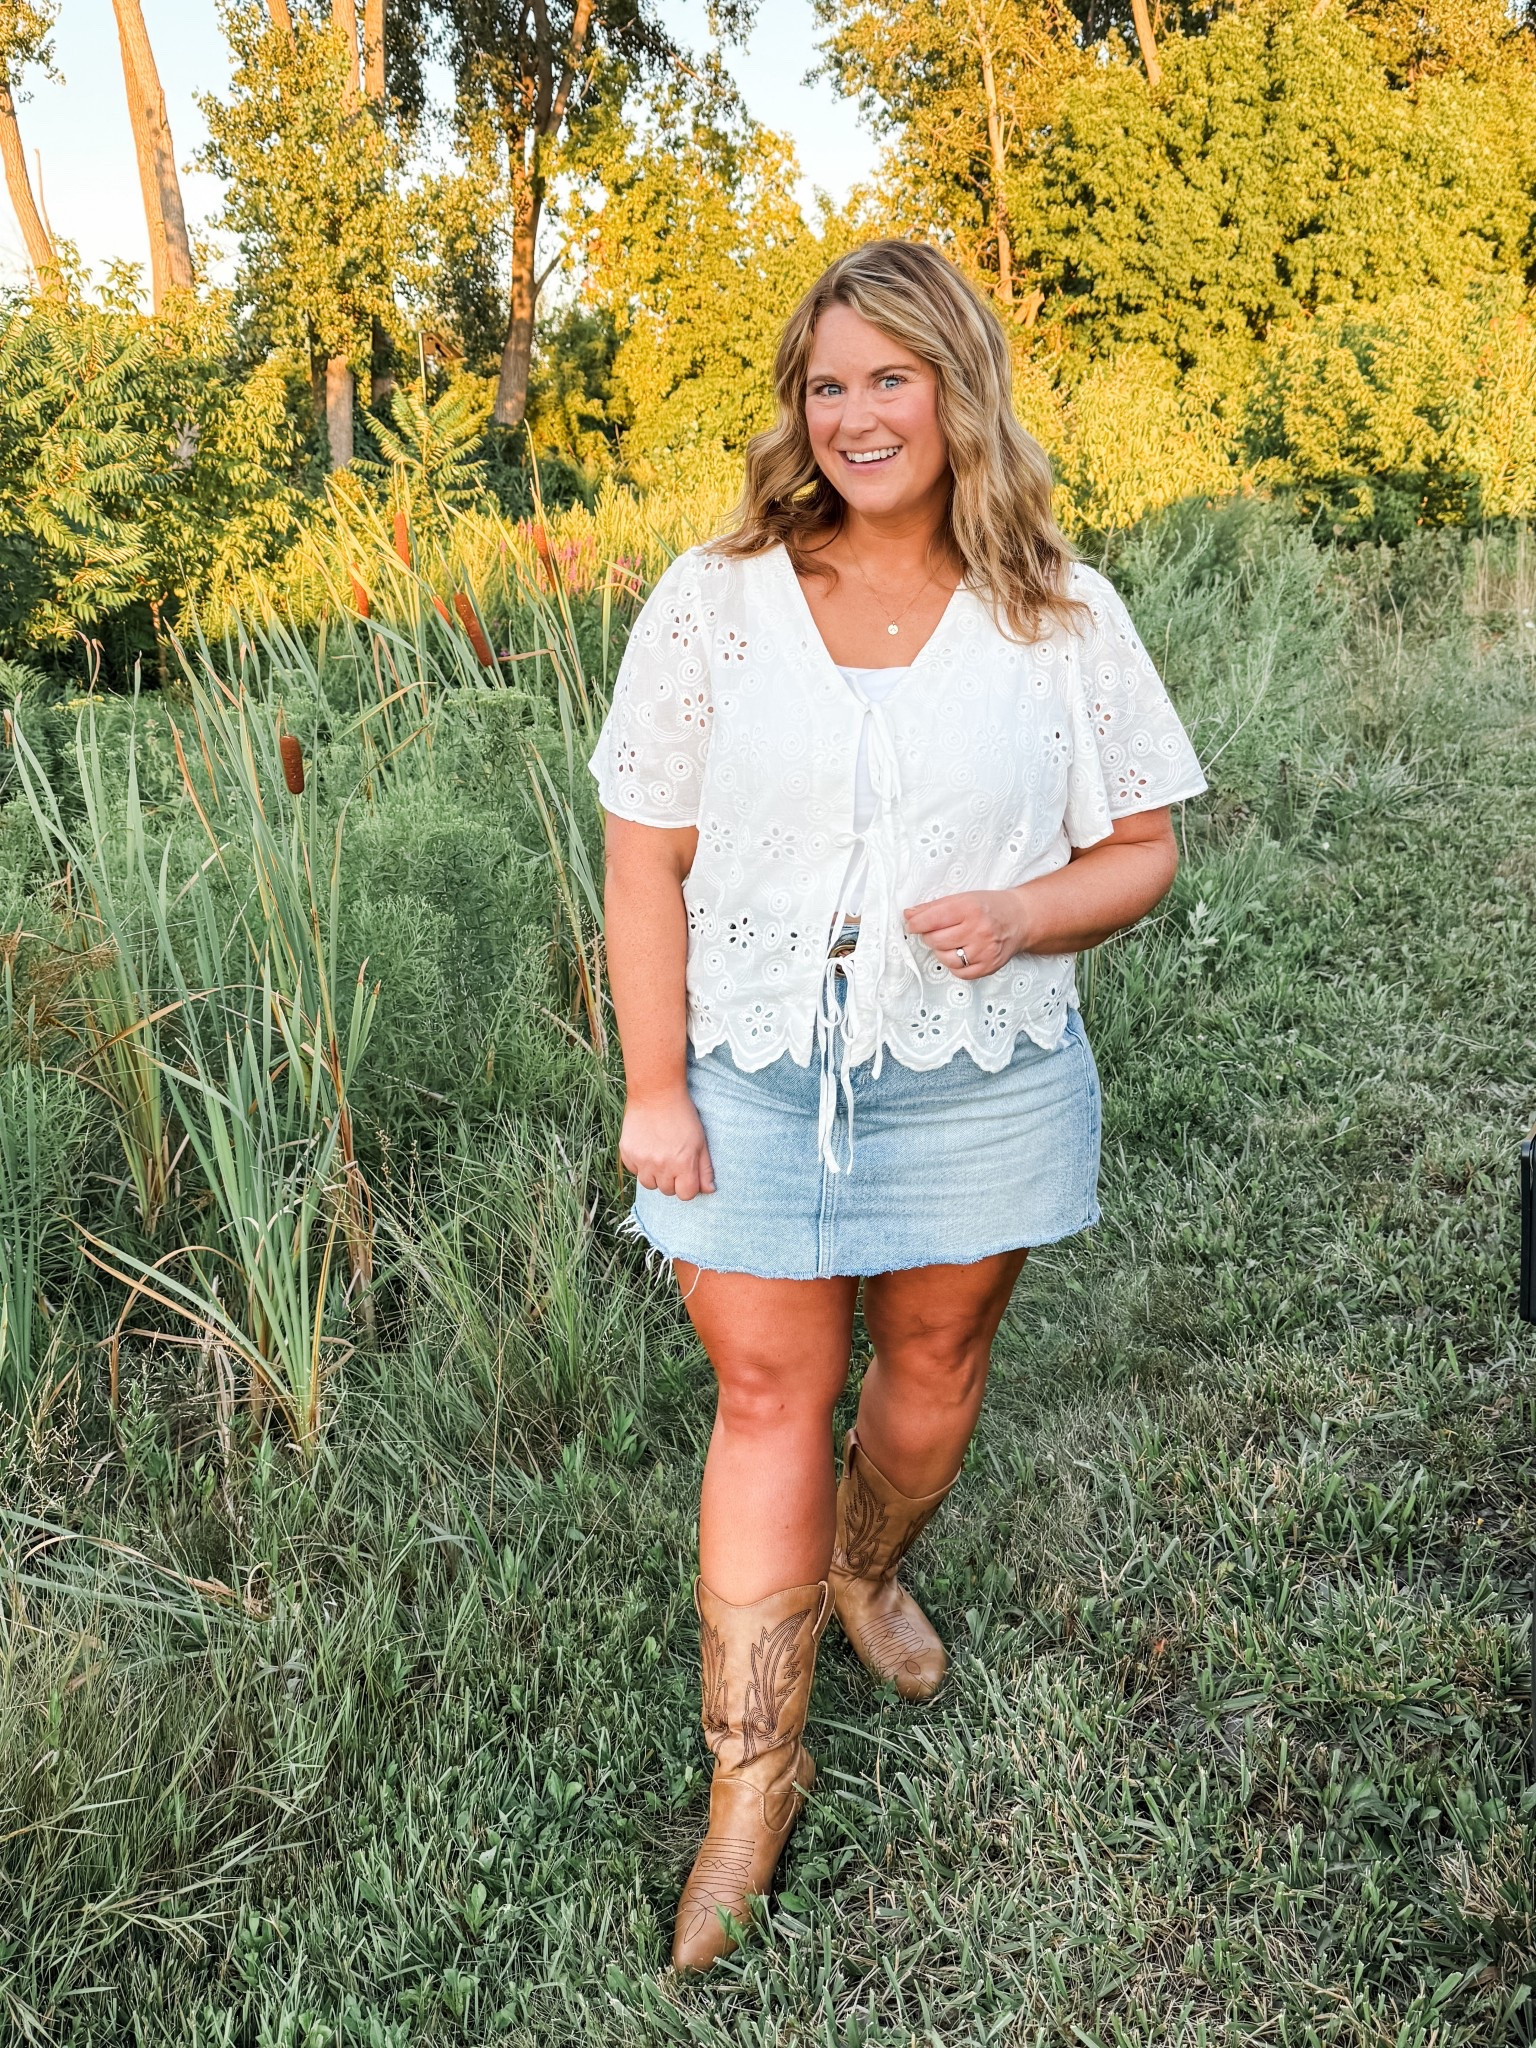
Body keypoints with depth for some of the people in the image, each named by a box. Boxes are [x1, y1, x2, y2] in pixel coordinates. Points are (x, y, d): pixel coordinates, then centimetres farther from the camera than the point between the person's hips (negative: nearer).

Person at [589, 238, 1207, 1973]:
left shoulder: (1062, 617, -2)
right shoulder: (714, 603, -4)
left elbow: (1141, 850, 3)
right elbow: (645, 857, -2)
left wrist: (1023, 915, -19)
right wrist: (653, 1093, -6)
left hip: (978, 1081, 1)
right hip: (759, 1078, -1)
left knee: (937, 1357, 16)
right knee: (767, 1394, 3)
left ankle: (865, 1566, 48)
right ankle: (754, 1765, 16)